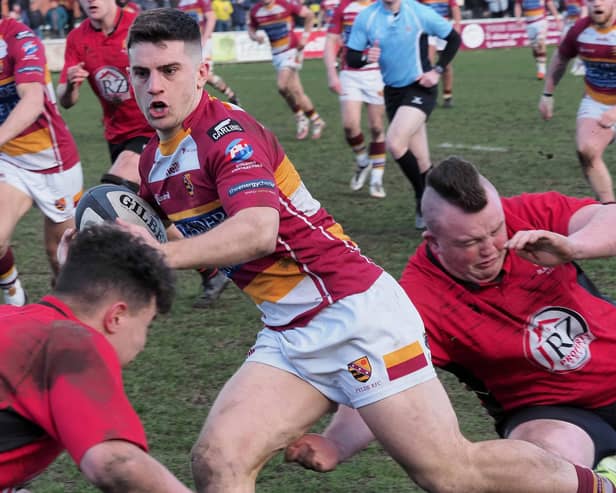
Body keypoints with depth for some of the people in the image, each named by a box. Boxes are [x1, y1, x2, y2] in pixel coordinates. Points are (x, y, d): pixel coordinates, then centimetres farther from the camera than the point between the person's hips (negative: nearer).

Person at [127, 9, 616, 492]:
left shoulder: (227, 132, -15)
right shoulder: (153, 164, 11)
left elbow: (258, 230, -32)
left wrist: (166, 254, -43)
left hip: (353, 313, -8)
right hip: (287, 337, 8)